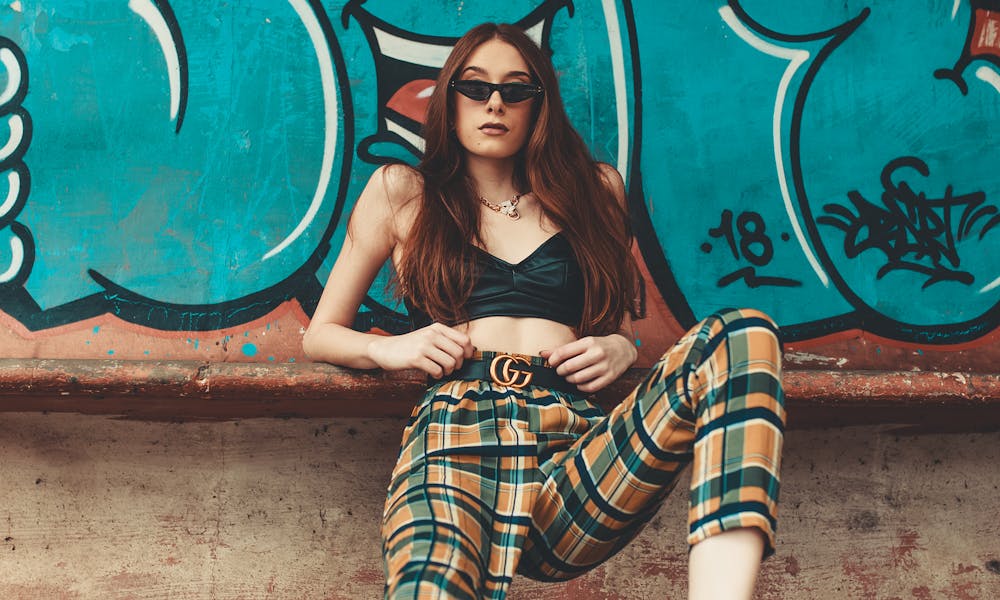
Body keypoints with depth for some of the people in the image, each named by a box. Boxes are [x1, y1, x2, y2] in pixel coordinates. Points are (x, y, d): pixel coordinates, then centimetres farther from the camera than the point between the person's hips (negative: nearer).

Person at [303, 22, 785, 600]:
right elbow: (320, 334, 27)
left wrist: (619, 348, 9)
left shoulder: (592, 191, 28)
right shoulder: (401, 192, 23)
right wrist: (391, 347, 3)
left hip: (578, 441, 4)